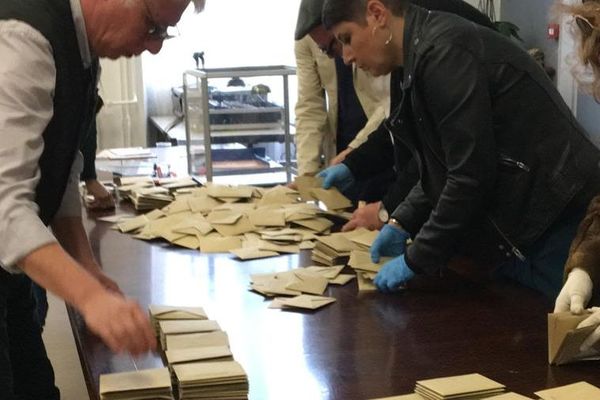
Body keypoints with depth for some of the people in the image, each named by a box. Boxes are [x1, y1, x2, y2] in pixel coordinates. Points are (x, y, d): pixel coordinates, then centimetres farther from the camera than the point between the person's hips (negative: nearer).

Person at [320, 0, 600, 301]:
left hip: (556, 218, -9)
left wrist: (416, 259, -15)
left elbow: (472, 173, -23)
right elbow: (442, 168, 15)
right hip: (514, 227, 9)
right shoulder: (418, 61, 10)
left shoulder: (444, 53, -21)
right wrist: (401, 223, 3)